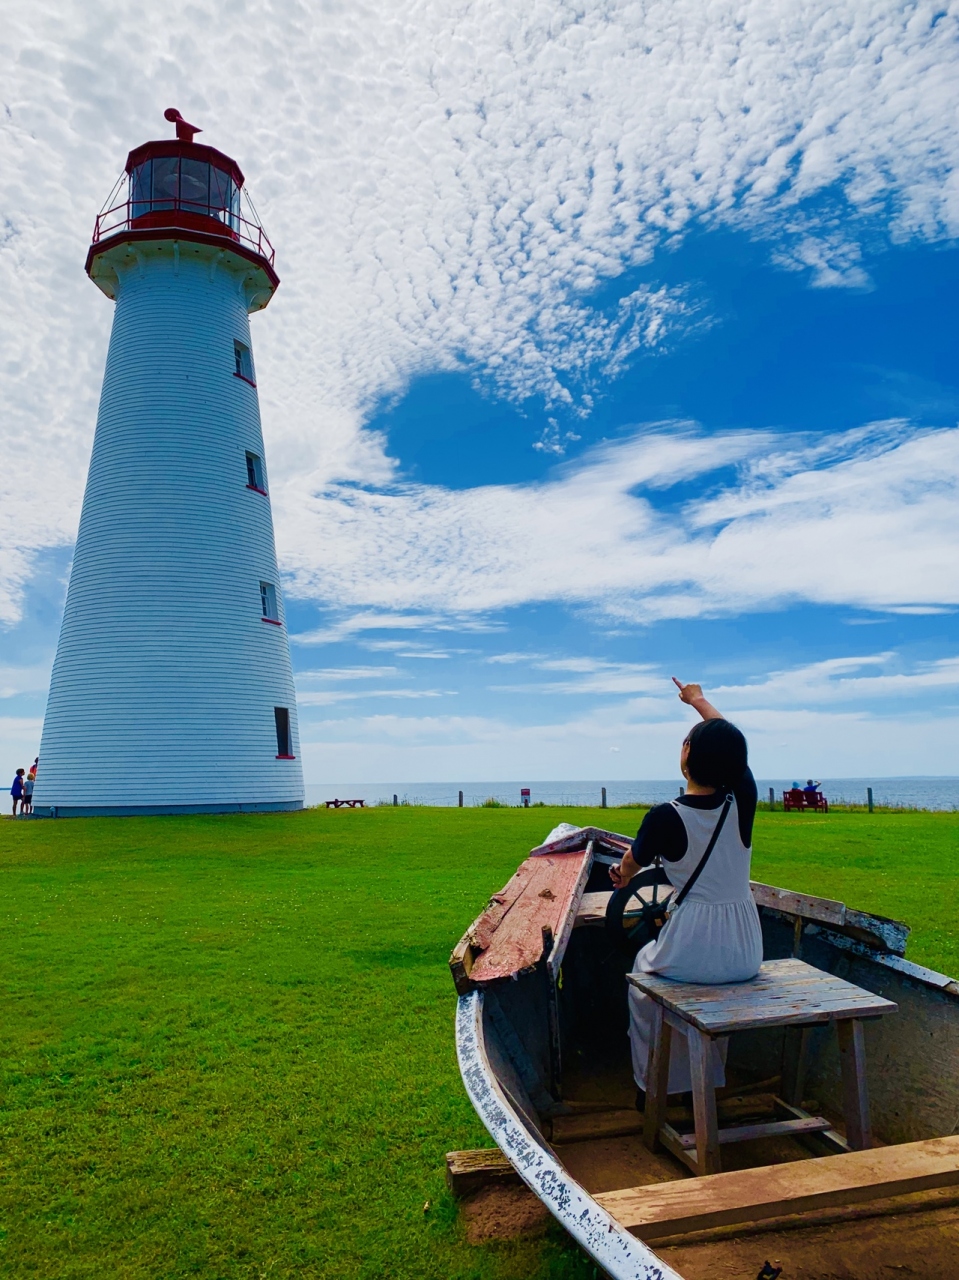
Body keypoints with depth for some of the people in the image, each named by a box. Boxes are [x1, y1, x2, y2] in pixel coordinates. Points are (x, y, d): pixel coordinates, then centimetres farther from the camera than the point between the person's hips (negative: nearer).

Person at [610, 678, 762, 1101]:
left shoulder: (665, 817, -17)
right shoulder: (743, 802, -9)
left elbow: (629, 866, 5)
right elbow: (730, 743, 12)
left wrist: (622, 875, 30)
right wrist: (698, 700, 28)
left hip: (690, 953, -4)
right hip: (745, 956, 4)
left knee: (644, 964, 30)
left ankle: (651, 1086, 38)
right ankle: (710, 1080, 47)